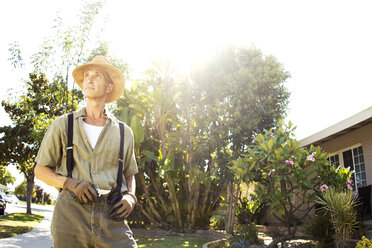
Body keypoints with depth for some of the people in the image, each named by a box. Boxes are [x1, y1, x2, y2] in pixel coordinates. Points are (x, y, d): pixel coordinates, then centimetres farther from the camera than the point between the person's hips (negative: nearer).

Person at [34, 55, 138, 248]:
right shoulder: (63, 125, 9)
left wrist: (130, 197, 2)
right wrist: (71, 183, -7)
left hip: (111, 218, 1)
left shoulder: (123, 132, 13)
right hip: (70, 215, -1)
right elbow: (40, 170, 12)